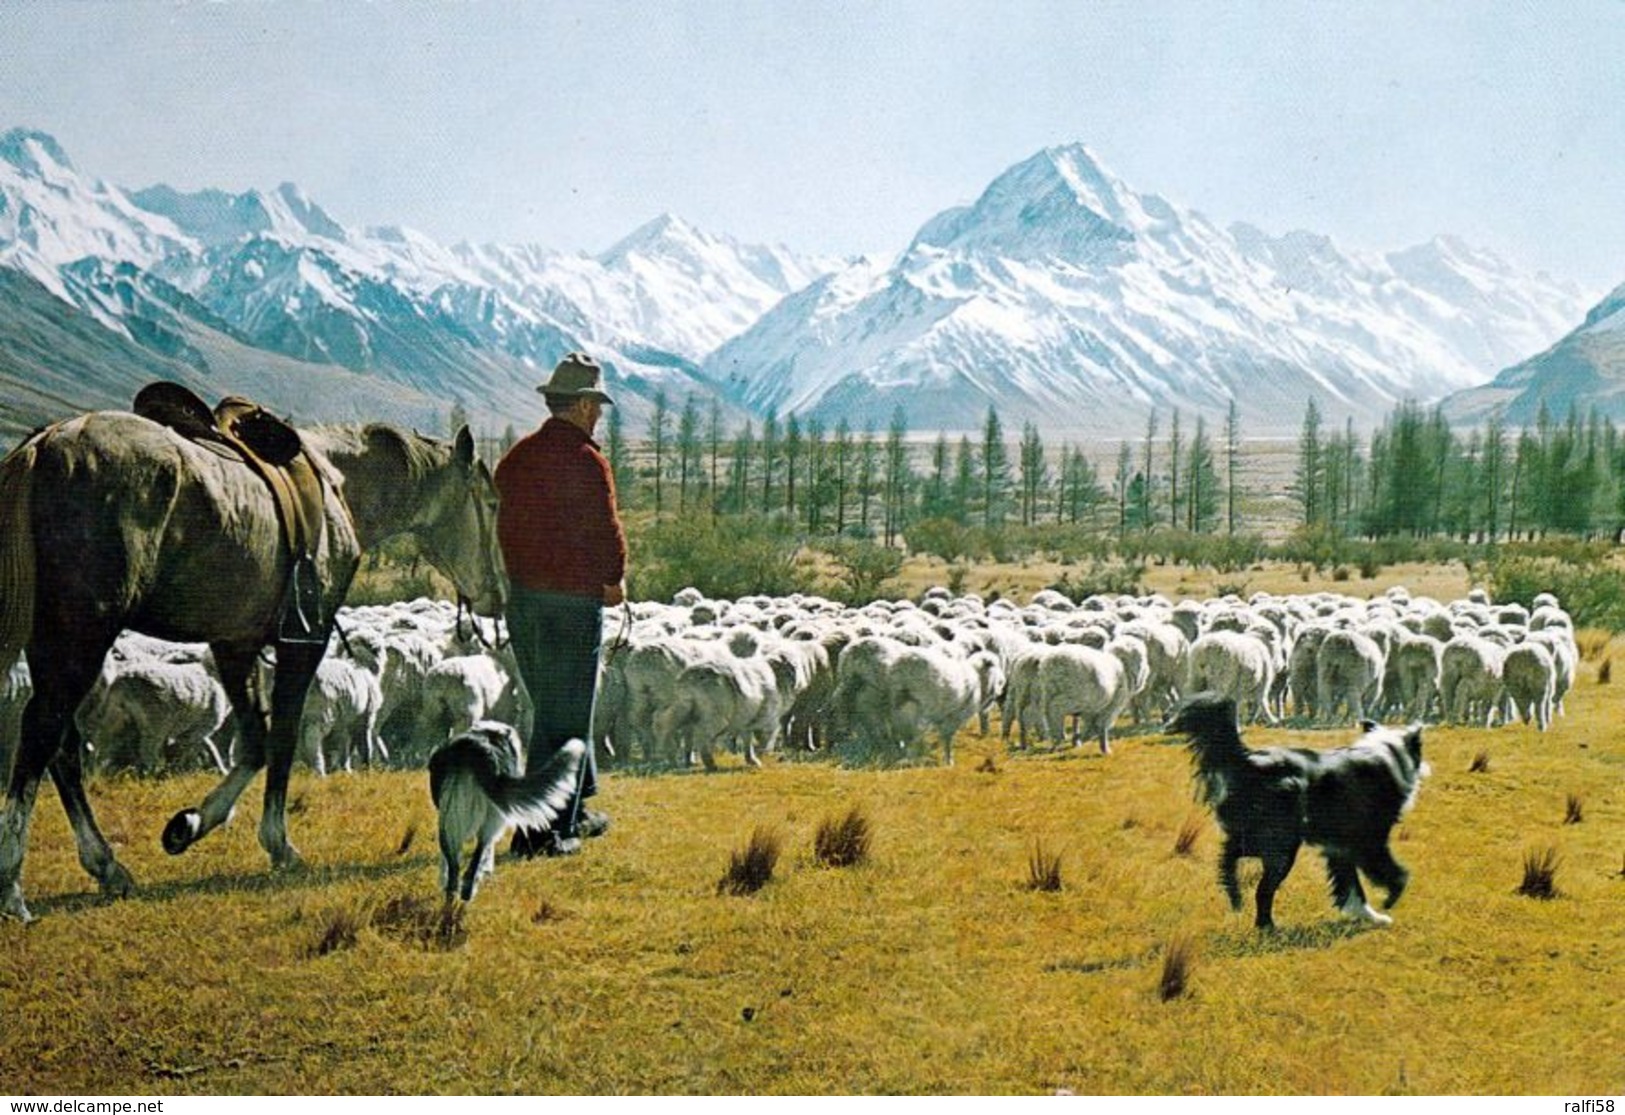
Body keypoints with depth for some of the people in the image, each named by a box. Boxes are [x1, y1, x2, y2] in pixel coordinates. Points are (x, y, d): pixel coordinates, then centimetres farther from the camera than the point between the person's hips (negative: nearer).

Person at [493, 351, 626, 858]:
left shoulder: (516, 456, 9)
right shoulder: (586, 461, -14)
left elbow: (506, 525, 13)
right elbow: (606, 532, -14)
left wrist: (524, 573, 15)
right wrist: (614, 580, 2)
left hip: (521, 596, 8)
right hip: (574, 602, -8)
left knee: (555, 707, 19)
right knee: (565, 716, -1)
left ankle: (576, 809, 29)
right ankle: (543, 830, -2)